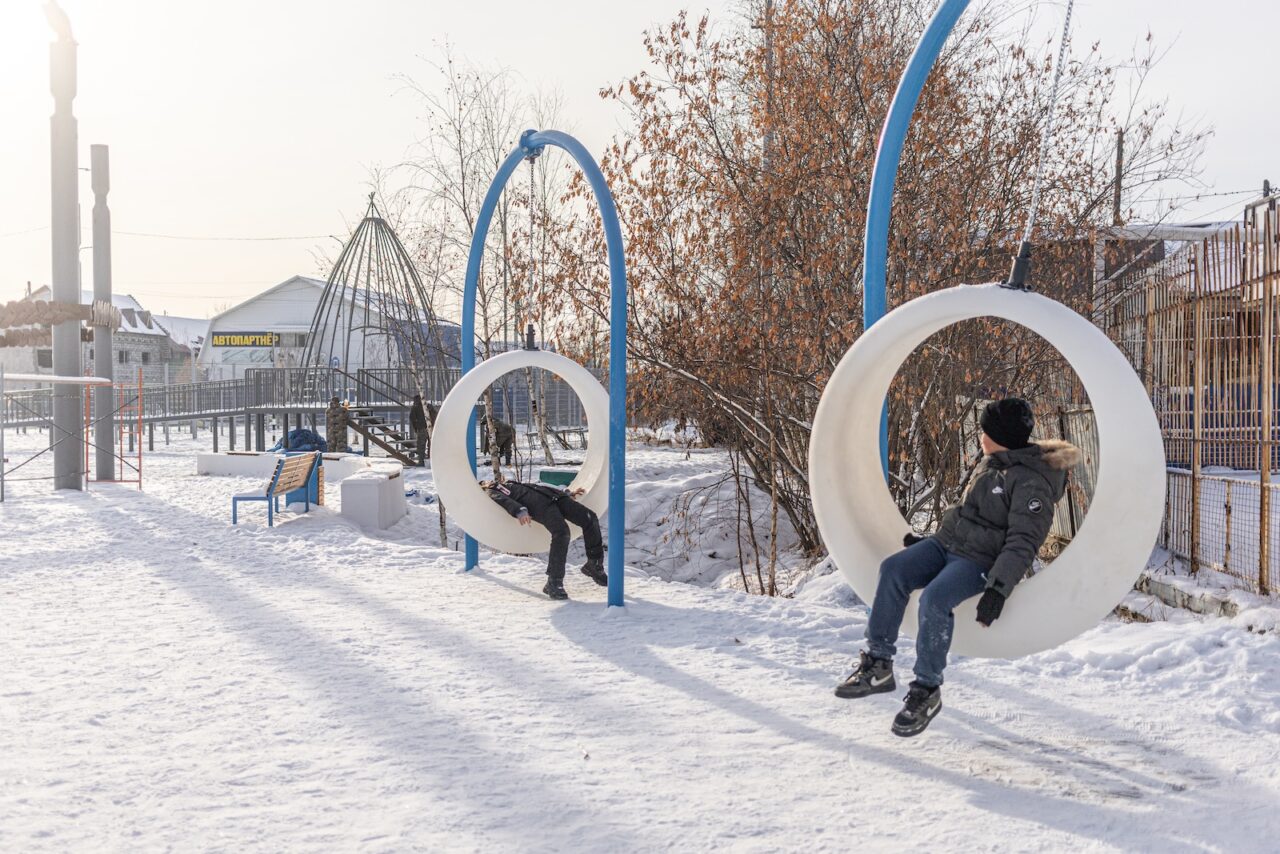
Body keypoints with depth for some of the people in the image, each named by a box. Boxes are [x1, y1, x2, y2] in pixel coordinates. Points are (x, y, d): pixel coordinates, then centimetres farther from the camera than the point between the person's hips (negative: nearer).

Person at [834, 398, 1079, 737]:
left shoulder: (1031, 483, -13)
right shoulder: (991, 464, 16)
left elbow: (1022, 542, -20)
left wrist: (998, 589, -29)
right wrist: (928, 542, 23)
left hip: (980, 561, -8)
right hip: (946, 543, 8)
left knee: (934, 599, -33)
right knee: (894, 569, -16)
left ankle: (927, 690, -18)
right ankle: (878, 664, -15)